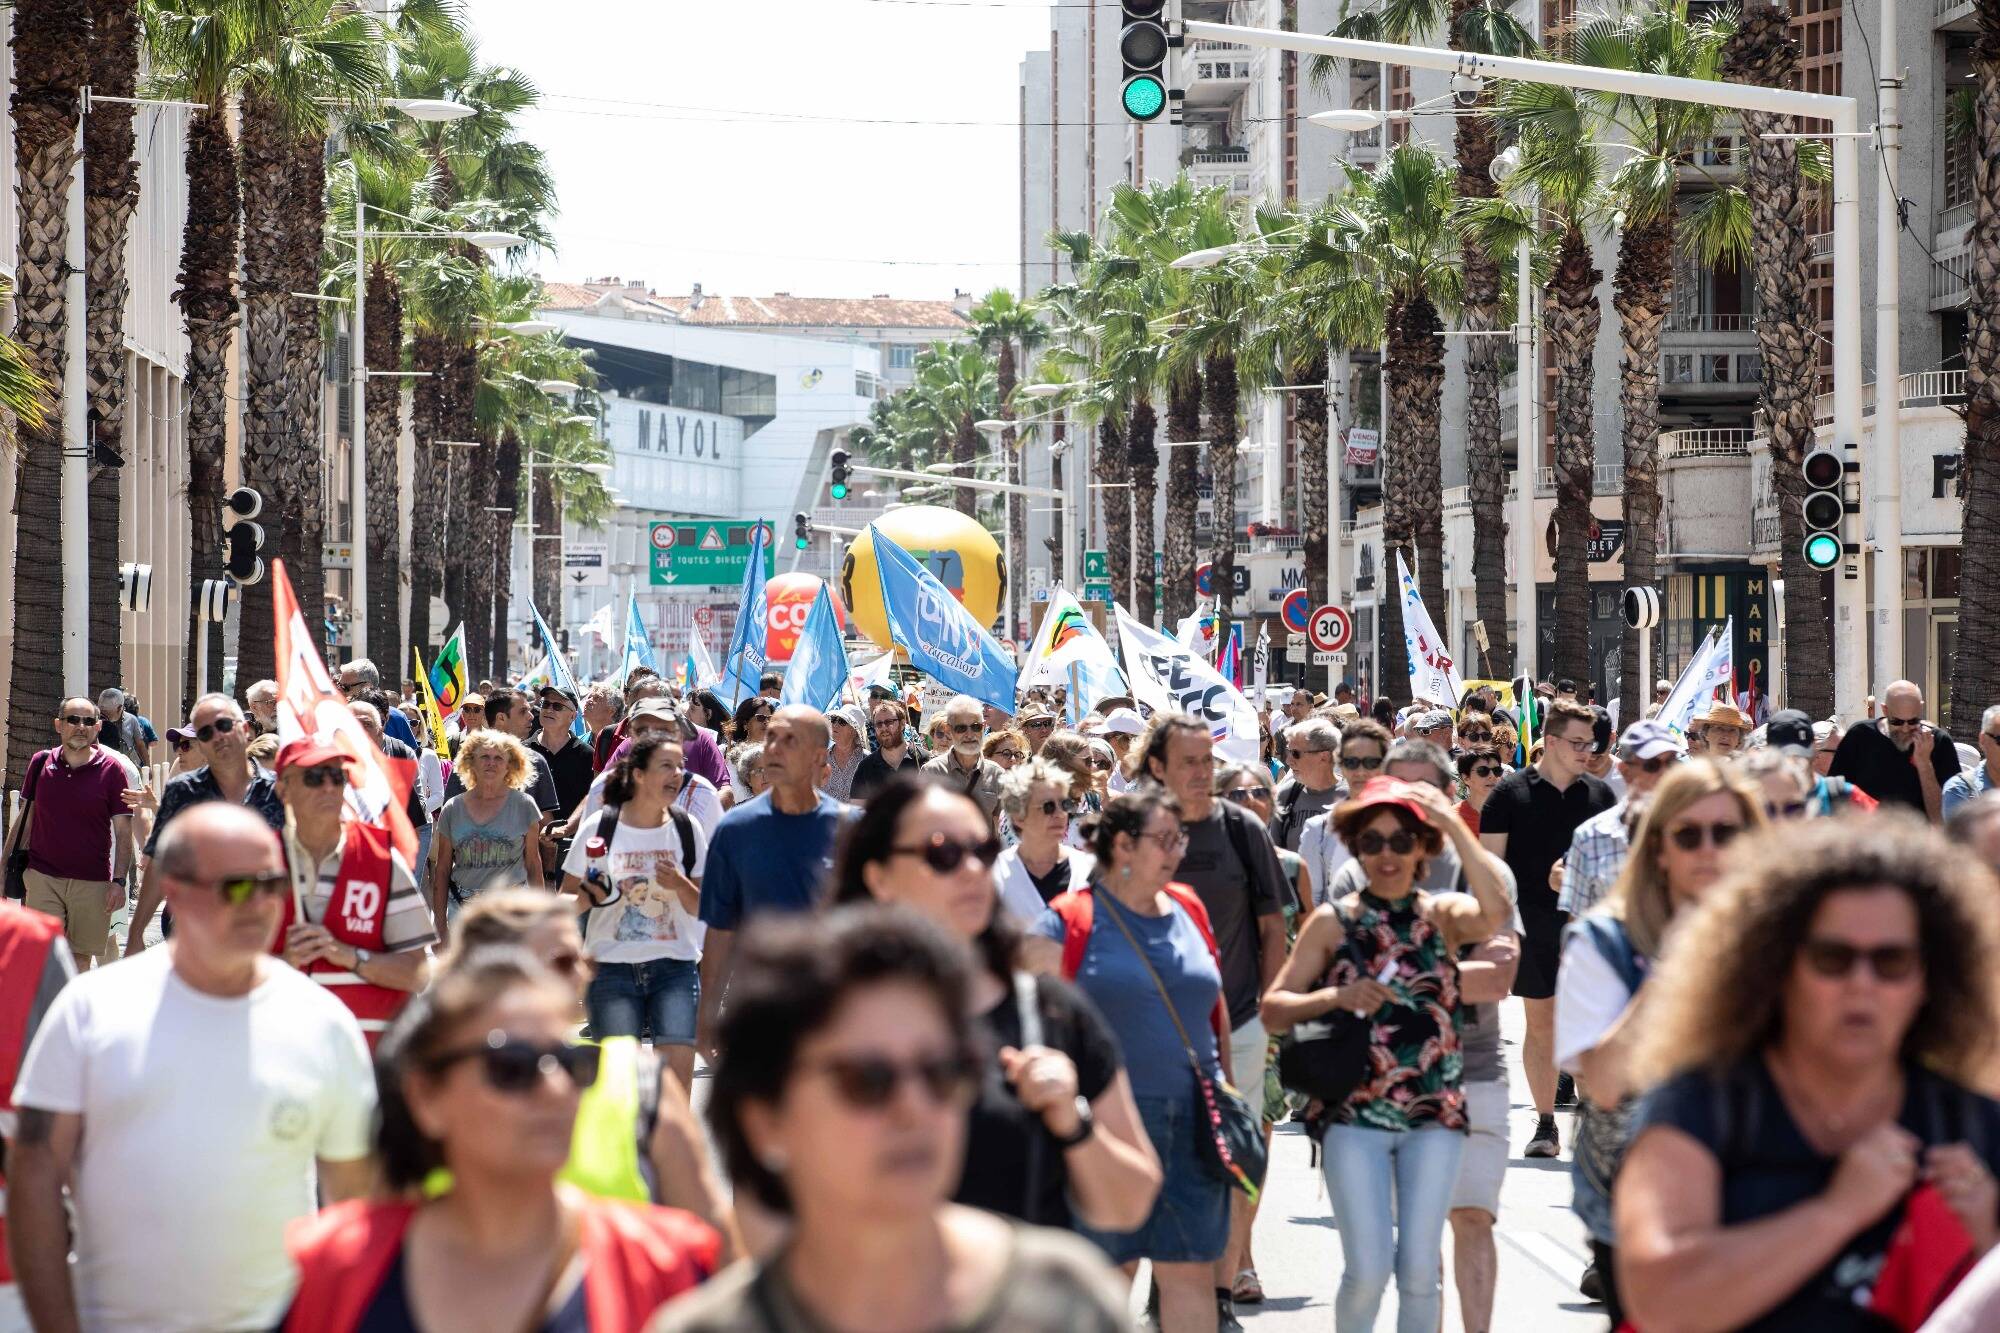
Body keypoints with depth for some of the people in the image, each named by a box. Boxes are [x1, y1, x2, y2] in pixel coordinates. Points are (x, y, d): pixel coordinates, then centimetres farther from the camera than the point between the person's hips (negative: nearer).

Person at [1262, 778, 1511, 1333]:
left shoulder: (1444, 914, 4)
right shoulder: (1333, 921, 4)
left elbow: (1495, 914, -19)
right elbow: (1274, 1006, 2)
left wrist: (1455, 826, -21)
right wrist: (1336, 997, -16)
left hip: (1435, 1115, 1)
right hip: (1355, 1114, -1)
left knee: (1419, 1271, 3)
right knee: (1368, 1270, -8)